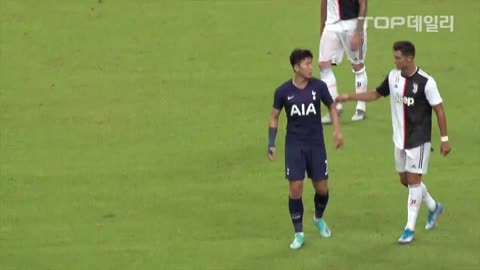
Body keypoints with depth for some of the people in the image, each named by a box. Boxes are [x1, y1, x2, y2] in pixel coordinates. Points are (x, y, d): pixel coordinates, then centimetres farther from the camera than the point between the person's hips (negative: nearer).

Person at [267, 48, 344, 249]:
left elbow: (331, 106, 9)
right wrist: (271, 144, -2)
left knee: (322, 188, 5)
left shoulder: (319, 86, -8)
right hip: (294, 146, -1)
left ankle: (319, 218, 37)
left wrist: (337, 130, -2)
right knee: (295, 189, -6)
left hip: (316, 144, 1)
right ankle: (299, 234, 7)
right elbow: (274, 117, 3)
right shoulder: (283, 91, -10)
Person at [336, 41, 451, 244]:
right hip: (400, 140, 7)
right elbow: (376, 94, 15)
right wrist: (349, 97, 8)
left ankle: (410, 228, 0)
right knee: (405, 180, 15)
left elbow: (439, 110, -12)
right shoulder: (393, 77, -1)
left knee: (413, 181, -6)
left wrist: (444, 139, -11)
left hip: (419, 140, -7)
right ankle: (434, 207, 39)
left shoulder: (425, 82, -18)